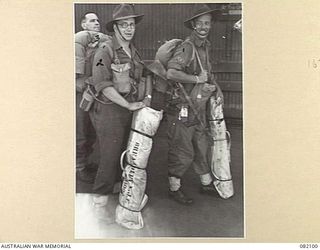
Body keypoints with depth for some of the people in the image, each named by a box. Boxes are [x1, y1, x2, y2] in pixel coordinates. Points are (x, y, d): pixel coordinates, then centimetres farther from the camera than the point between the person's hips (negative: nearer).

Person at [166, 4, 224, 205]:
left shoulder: (205, 47, 10)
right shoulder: (186, 48, -18)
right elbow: (171, 73, -33)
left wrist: (214, 87, 7)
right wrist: (197, 79, -24)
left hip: (199, 108, 8)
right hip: (182, 109, -8)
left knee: (202, 147, 20)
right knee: (182, 152, 2)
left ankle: (207, 183, 36)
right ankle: (174, 188, 20)